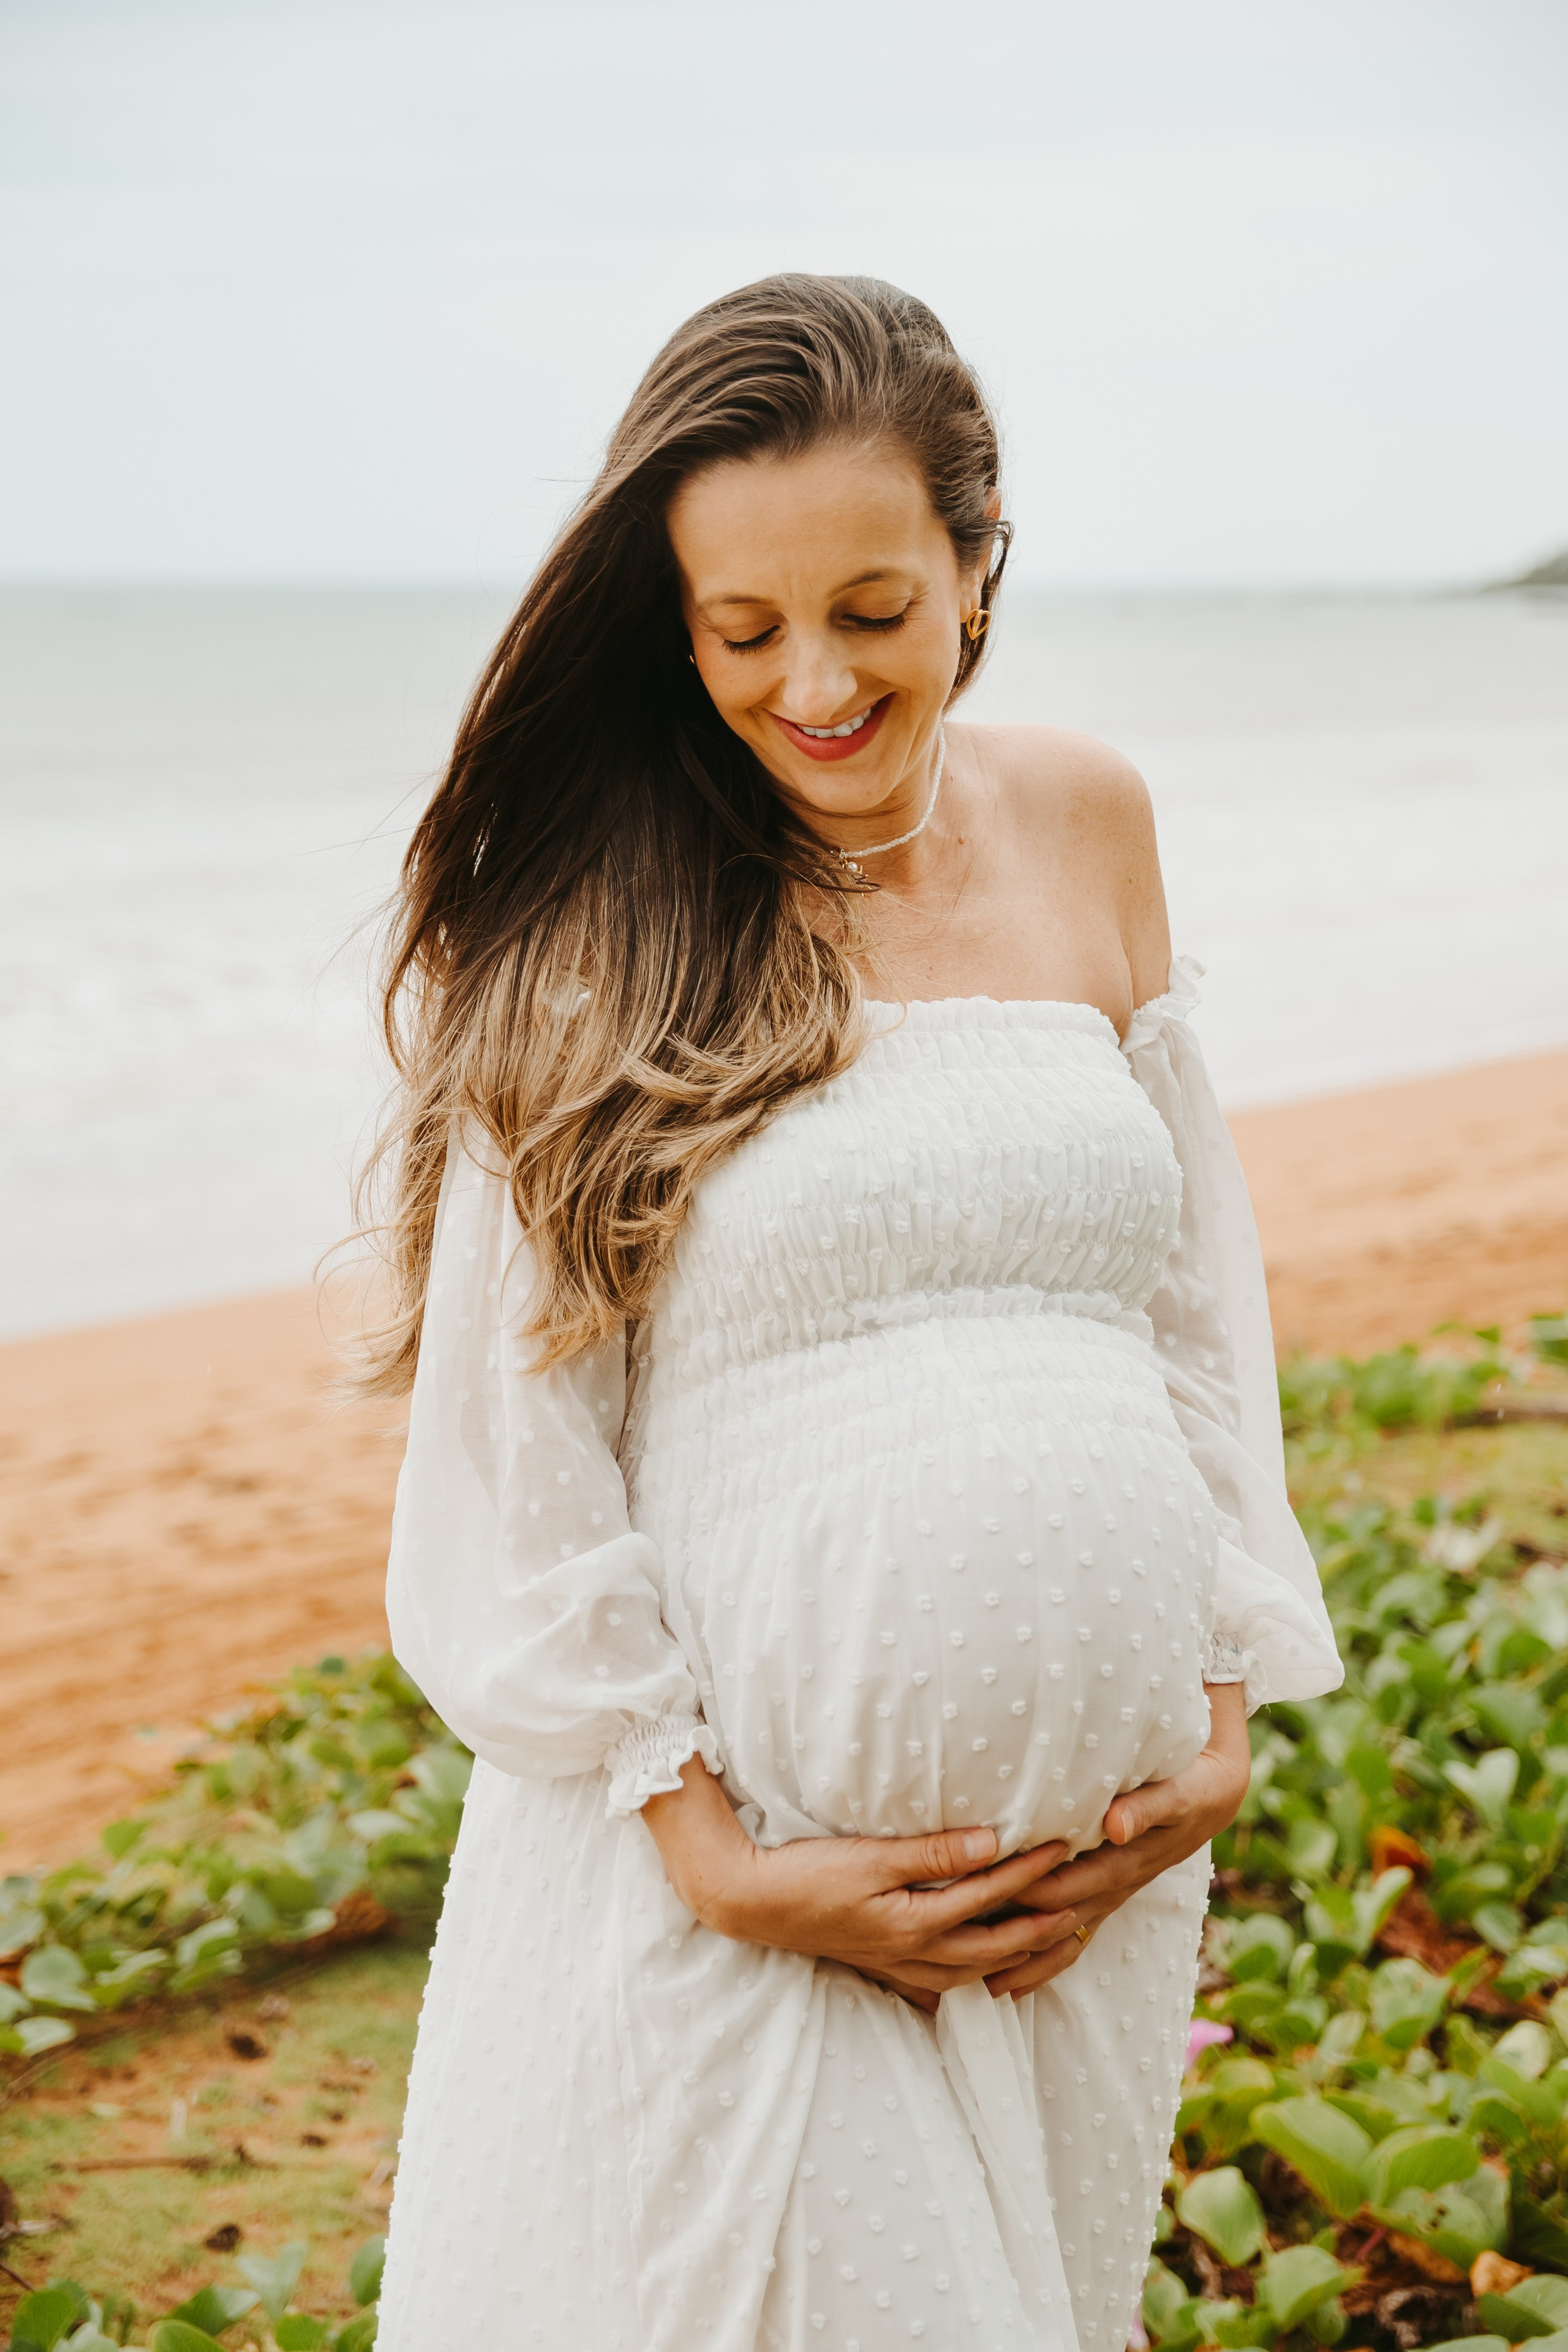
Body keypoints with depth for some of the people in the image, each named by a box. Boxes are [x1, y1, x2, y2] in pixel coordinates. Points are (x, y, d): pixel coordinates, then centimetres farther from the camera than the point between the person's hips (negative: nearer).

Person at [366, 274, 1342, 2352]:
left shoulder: (1083, 824, 5)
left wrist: (1225, 1716, 4)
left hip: (1096, 1853, 4)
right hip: (739, 1837, -4)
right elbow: (509, 1441, -8)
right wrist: (718, 1859, -12)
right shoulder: (588, 922, -8)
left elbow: (1198, 1282, 10)